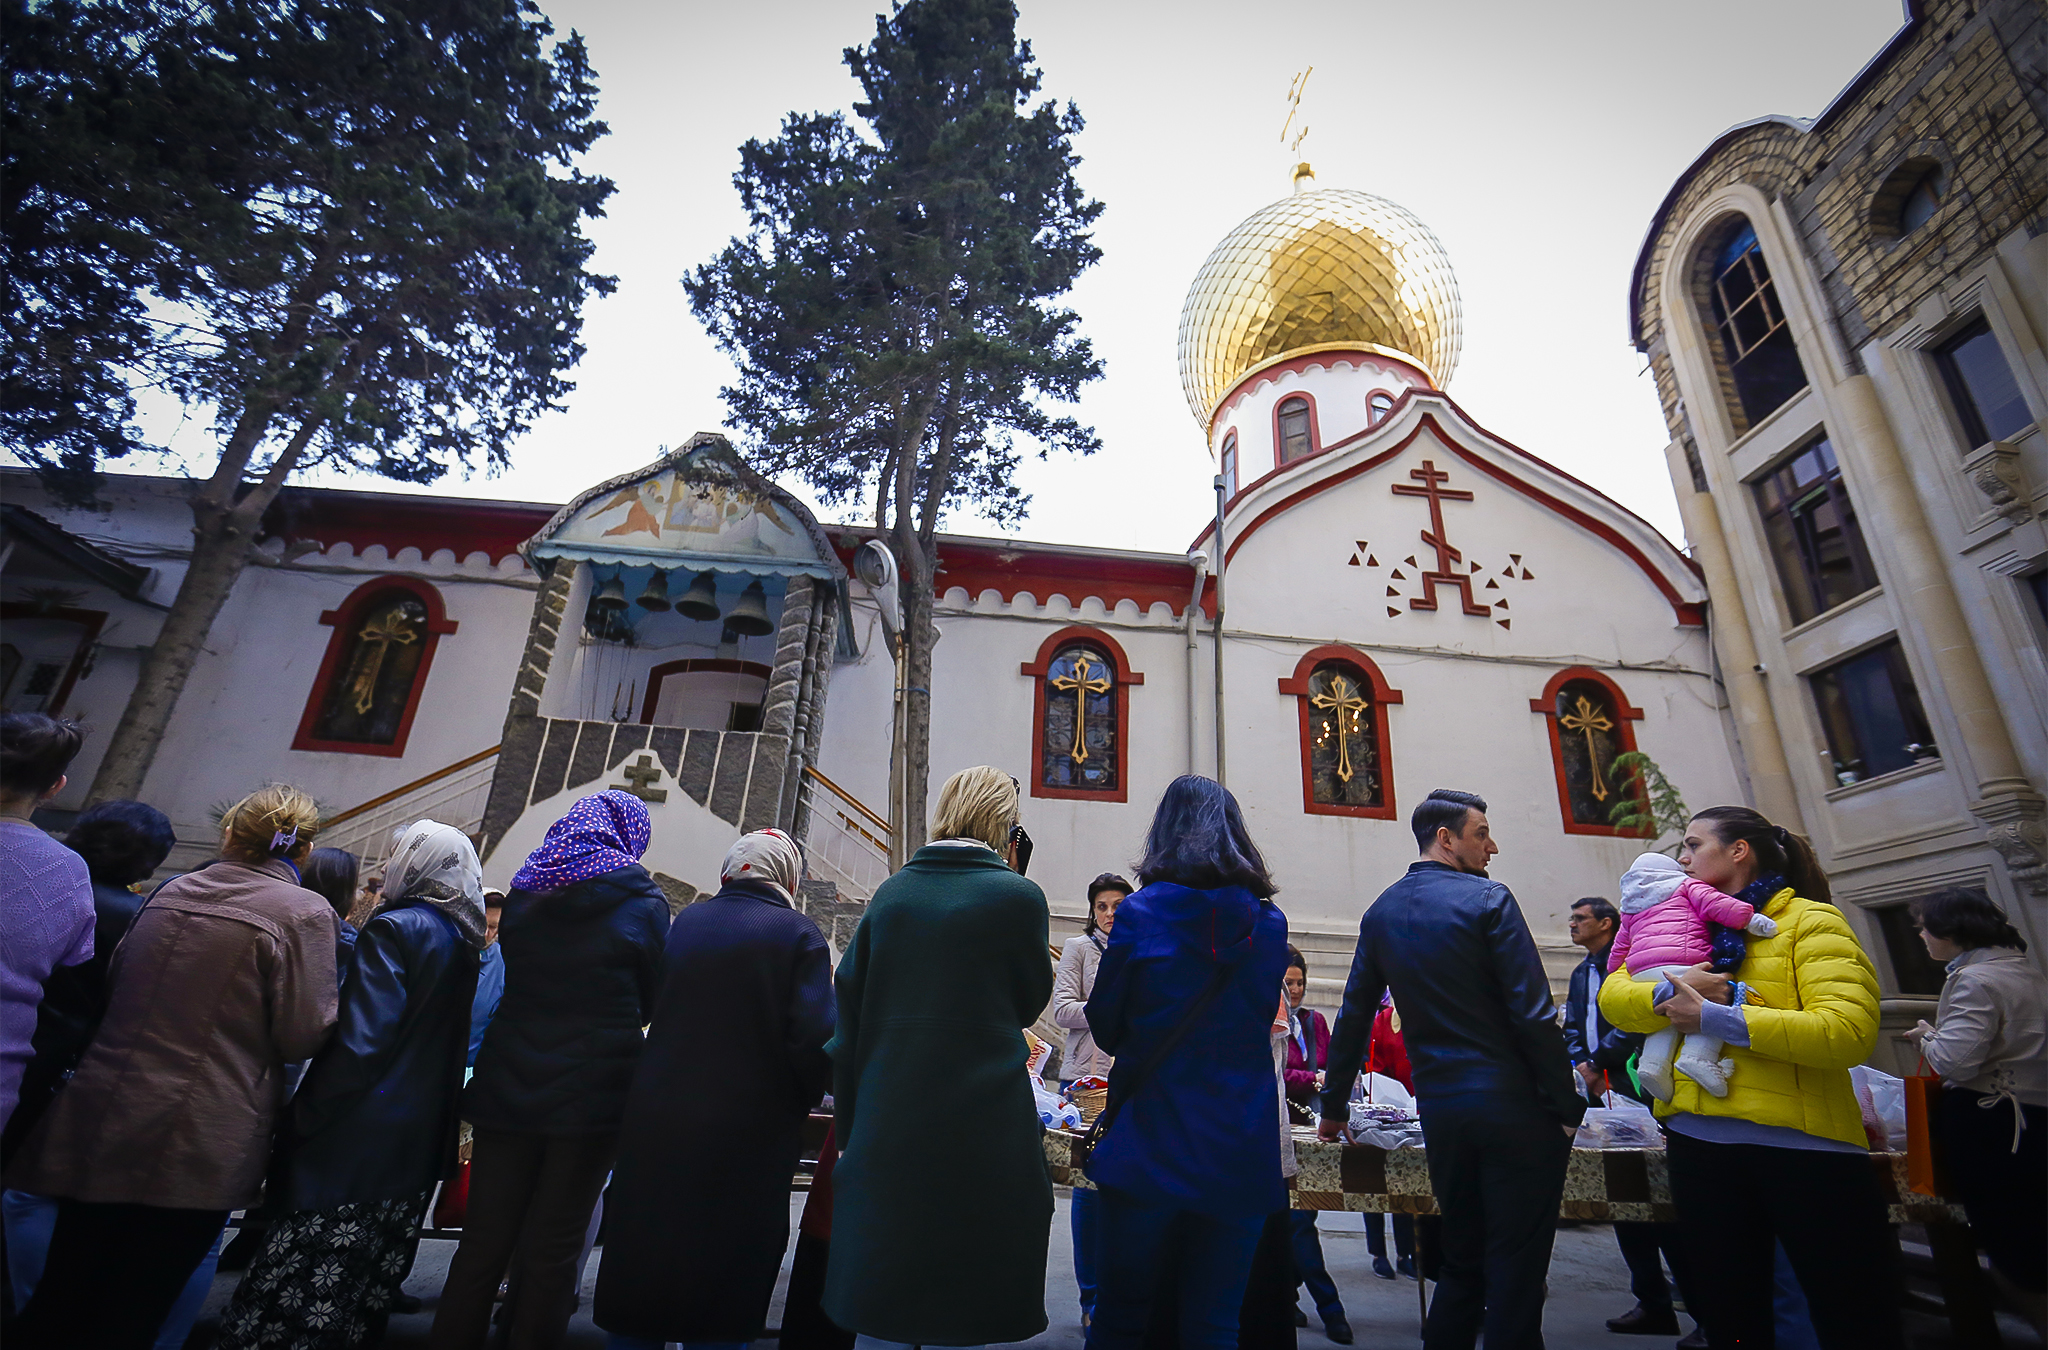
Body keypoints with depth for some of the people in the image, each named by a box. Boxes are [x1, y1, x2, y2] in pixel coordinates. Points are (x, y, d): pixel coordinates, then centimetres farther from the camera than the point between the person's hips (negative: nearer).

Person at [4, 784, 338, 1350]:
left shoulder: (170, 892, 4)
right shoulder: (304, 912, -15)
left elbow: (110, 985, 17)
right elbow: (304, 1036, -15)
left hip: (99, 1125, 5)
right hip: (198, 1147, -5)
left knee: (62, 1296, 19)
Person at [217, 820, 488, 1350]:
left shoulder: (394, 929, -16)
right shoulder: (463, 940, 6)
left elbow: (359, 1041, -21)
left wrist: (307, 1114, -12)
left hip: (360, 1140, -8)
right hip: (421, 1140, 8)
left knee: (298, 1286, 4)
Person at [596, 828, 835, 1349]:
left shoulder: (686, 921, 0)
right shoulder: (799, 936, -12)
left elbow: (651, 1007, 8)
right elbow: (816, 1038, -18)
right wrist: (798, 1105, 0)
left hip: (656, 1125, 4)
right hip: (748, 1137, -3)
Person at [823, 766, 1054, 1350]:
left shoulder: (890, 893, 2)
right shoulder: (1017, 896, -10)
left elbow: (846, 1022, 5)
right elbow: (1029, 1003, 5)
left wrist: (851, 1128, 14)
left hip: (882, 1139, 4)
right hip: (981, 1139, -4)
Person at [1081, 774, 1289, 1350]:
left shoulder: (1141, 912, -11)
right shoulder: (1270, 922, 0)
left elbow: (1106, 1029, -2)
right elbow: (1262, 1022, 12)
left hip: (1148, 1146, -3)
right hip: (1240, 1153, 3)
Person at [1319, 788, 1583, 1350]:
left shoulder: (1381, 913, 7)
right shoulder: (1487, 899, -10)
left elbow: (1353, 1017, 9)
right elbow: (1533, 1014, -14)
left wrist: (1333, 1106, 16)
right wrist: (1568, 1106, -4)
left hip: (1439, 1109, 5)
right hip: (1513, 1106, -5)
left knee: (1461, 1261, 19)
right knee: (1516, 1267, 6)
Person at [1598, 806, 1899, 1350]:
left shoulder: (1810, 921, -3)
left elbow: (1848, 1031, -18)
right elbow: (1612, 998, 3)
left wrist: (1714, 1018, -19)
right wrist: (1669, 991, -16)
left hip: (1802, 1143, -5)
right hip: (1698, 1143, 5)